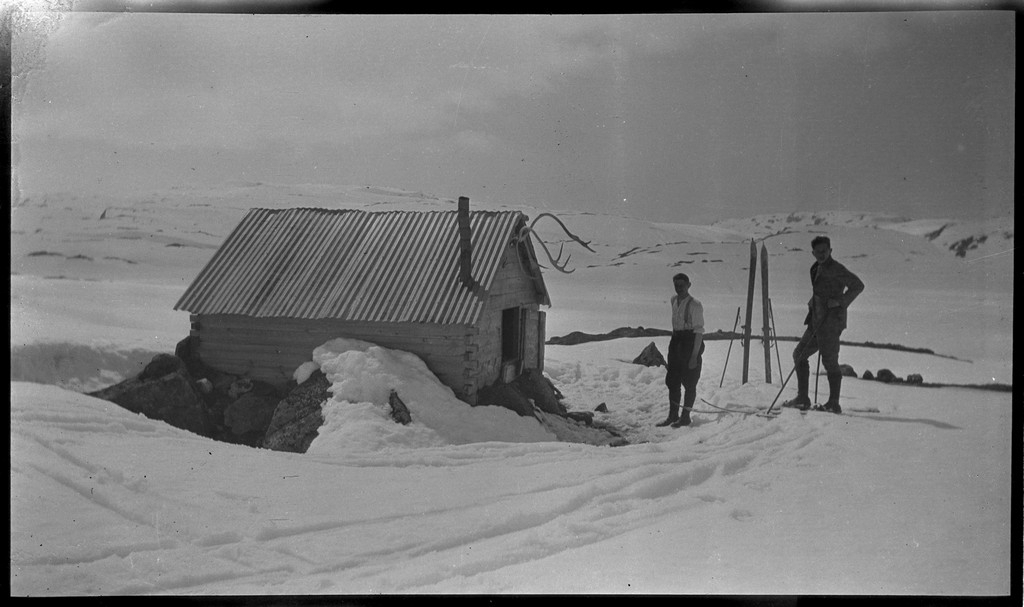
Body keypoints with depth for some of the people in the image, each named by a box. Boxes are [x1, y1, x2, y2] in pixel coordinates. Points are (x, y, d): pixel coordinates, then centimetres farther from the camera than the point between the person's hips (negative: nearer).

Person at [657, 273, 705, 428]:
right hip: (676, 341, 8)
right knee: (672, 380, 10)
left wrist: (695, 355, -19)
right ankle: (673, 415, 20)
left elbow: (699, 331, -16)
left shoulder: (695, 305, -14)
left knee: (689, 381, 1)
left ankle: (685, 416, 10)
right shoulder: (674, 300, 9)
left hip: (691, 342, -8)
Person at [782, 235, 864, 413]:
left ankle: (834, 403, -5)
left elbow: (858, 285, -13)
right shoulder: (816, 269, 17)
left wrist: (840, 301, -19)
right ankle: (802, 399, 14)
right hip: (817, 322, 10)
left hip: (831, 321, -10)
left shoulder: (836, 269, -9)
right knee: (799, 354, 11)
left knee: (830, 361, -9)